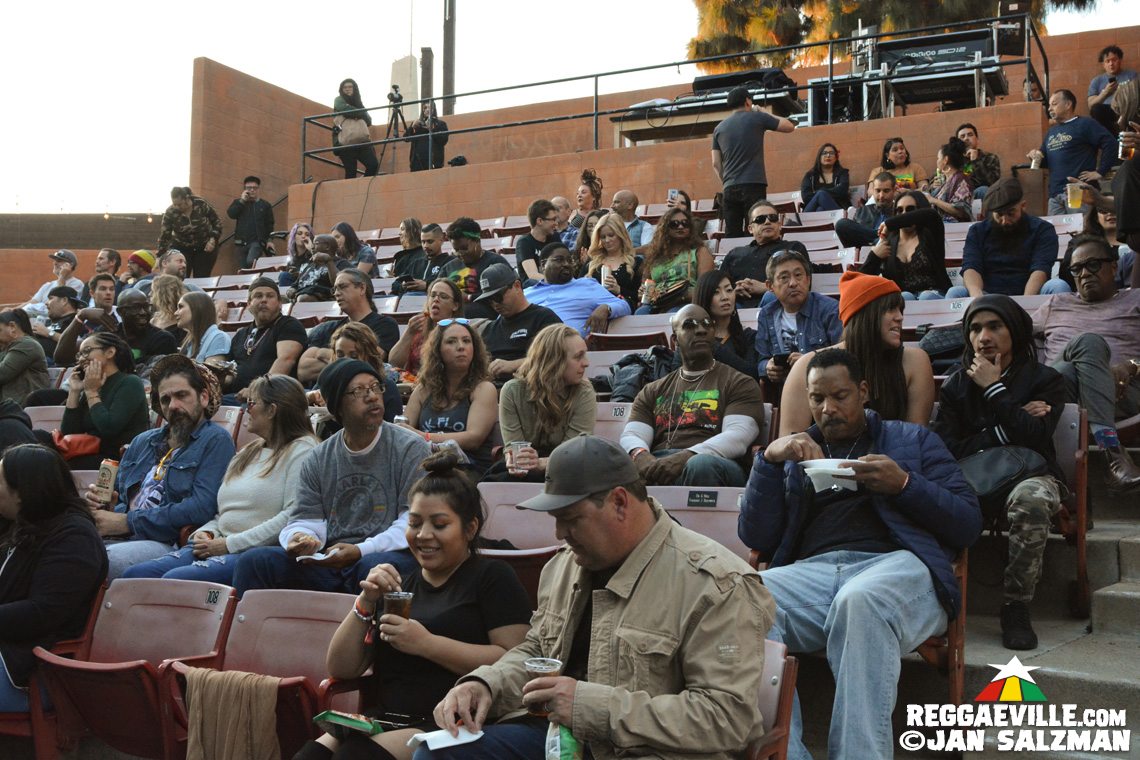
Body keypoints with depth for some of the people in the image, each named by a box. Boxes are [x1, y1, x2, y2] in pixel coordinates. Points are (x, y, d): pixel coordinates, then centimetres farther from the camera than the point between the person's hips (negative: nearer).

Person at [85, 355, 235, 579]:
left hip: (168, 544, -6)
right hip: (117, 540, 6)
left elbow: (201, 508, -12)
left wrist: (126, 522, -10)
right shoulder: (142, 442, 27)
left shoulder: (215, 441, 3)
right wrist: (104, 508, 2)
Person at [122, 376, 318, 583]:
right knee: (134, 574, -13)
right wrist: (206, 533, 4)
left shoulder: (301, 450, -2)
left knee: (175, 579, -30)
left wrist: (230, 543, -13)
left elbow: (292, 518, -15)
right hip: (220, 548, 8)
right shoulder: (248, 452, 26)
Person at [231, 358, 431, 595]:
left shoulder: (411, 449, 0)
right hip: (326, 561, 4)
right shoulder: (317, 459, 15)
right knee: (253, 561, -16)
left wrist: (362, 551, -20)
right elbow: (306, 519, 12)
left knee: (376, 567, -39)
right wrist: (297, 539, -14)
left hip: (387, 554, -4)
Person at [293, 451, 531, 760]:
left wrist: (428, 644, -15)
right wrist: (366, 603, 1)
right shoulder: (399, 586, 22)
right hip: (387, 719, 6)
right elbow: (340, 670, 16)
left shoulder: (492, 577, 4)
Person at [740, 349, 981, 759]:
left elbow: (968, 524, 13)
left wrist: (904, 485, -3)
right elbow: (757, 538, 15)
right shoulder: (797, 453, 29)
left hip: (896, 565, -2)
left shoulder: (912, 439, 25)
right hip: (810, 571, 2)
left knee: (859, 601, -41)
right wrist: (768, 459, 2)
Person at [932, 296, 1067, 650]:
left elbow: (1035, 436, -10)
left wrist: (994, 389, -6)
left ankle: (1016, 609, -24)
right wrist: (1006, 430, -6)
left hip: (1029, 476, -1)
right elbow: (946, 448, 0)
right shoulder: (956, 385, 15)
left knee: (1030, 499, -40)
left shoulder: (1044, 379, 9)